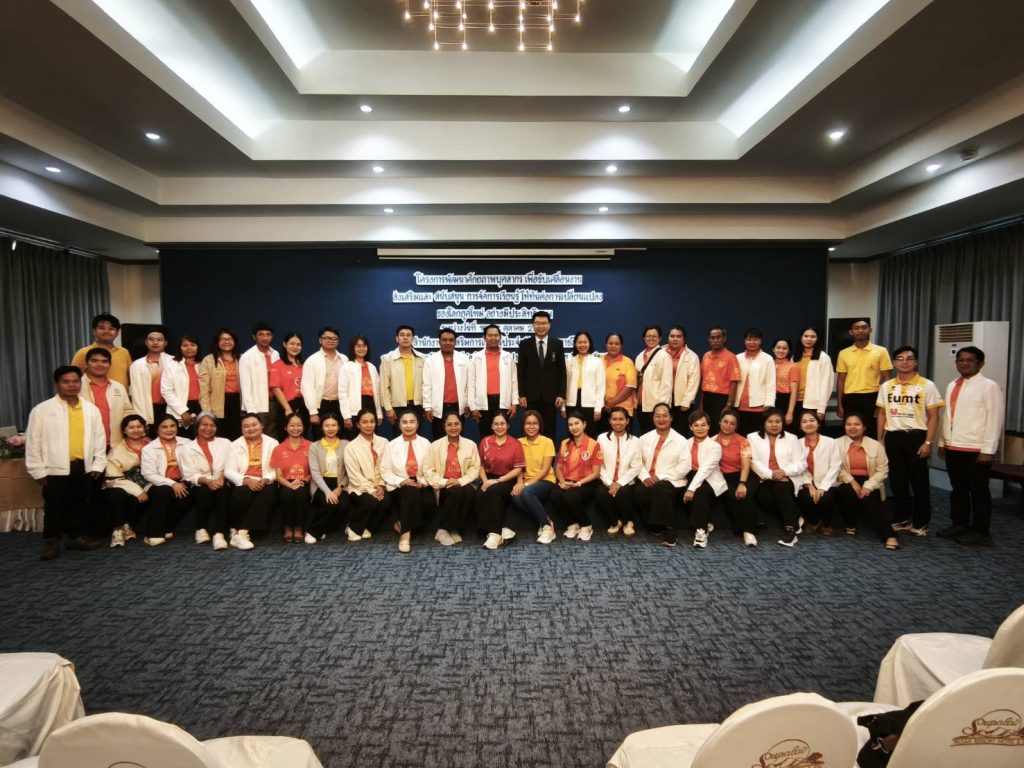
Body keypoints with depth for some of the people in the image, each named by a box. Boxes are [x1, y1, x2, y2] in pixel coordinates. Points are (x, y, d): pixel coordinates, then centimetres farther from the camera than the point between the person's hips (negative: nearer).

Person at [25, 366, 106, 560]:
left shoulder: (91, 409, 7)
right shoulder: (42, 410, -4)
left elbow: (100, 438, 9)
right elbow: (33, 442, -3)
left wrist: (98, 464, 5)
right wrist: (38, 470, -6)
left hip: (84, 467, 4)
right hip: (56, 469, -3)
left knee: (79, 505, 13)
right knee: (54, 507, 3)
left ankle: (77, 537, 24)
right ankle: (51, 542, 14)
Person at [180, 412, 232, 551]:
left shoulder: (225, 443, 16)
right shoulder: (189, 448, 11)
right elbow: (190, 475, -1)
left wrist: (222, 477, -15)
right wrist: (207, 481, -19)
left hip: (221, 483, 0)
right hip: (200, 486, 0)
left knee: (222, 490, -34)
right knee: (205, 491, -34)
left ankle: (219, 534, -41)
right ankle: (201, 529, -13)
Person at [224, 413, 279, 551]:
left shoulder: (272, 443, 11)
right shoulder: (235, 445, 12)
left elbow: (277, 469, 2)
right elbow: (229, 471, 1)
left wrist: (265, 480, -18)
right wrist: (247, 480, -16)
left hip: (265, 484, 0)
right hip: (243, 483, 0)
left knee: (268, 492, -34)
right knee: (241, 494, -34)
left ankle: (241, 533, -33)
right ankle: (238, 532, -18)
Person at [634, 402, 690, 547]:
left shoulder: (680, 440, 3)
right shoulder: (644, 438, 15)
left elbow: (684, 466, -7)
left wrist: (660, 477, -14)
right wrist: (645, 477, -13)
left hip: (671, 482, -3)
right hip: (649, 481, 3)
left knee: (659, 489, -37)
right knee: (640, 492, -31)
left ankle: (669, 529, -25)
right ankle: (655, 526, -9)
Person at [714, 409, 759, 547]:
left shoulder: (743, 441, 4)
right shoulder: (713, 441, 8)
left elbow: (746, 465, -8)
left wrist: (742, 483, -24)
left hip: (742, 476, 0)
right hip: (724, 477, 0)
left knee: (745, 493, -32)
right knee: (732, 496, -32)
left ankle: (749, 531, -30)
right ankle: (742, 529, -19)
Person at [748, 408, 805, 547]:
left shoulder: (792, 438, 12)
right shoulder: (753, 437, 8)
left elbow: (801, 464, 3)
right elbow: (754, 462, -5)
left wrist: (785, 472, -16)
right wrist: (770, 474, -20)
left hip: (787, 479, 0)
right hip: (765, 480, 0)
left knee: (781, 487, -34)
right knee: (764, 498, -31)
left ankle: (790, 529, -29)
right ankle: (792, 518, -10)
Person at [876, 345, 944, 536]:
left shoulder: (927, 386, -3)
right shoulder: (887, 386, 8)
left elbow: (933, 416, -5)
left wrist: (928, 442, -11)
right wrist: (879, 439, 8)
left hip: (916, 436, -3)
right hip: (893, 437, 3)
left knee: (919, 481, 4)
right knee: (897, 480, 9)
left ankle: (921, 522, 15)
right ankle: (903, 519, 21)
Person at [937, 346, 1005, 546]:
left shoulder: (989, 386, -8)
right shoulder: (952, 386, 12)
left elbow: (995, 419, -12)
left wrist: (988, 450, -15)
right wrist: (942, 442, 12)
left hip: (976, 449, -6)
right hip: (953, 447, 6)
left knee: (979, 491, 5)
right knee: (958, 489, 15)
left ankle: (980, 531, 15)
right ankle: (959, 524, 26)